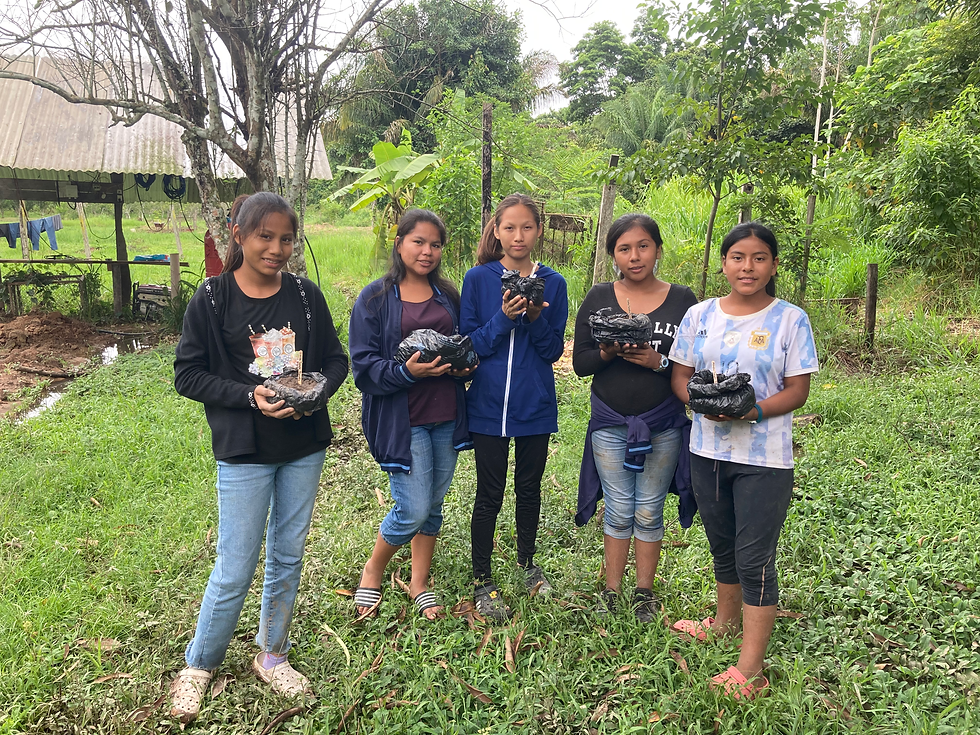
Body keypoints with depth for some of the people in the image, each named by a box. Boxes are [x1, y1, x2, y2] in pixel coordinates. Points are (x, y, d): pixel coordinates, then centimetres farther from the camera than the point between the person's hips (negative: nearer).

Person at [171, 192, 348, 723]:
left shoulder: (306, 295, 0)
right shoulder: (212, 298, -8)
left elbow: (336, 359, 7)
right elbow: (187, 374, -6)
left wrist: (318, 389, -14)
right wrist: (249, 395, -18)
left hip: (304, 449, 3)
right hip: (244, 453, -3)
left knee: (288, 558, 15)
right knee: (235, 569, 2)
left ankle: (271, 656, 36)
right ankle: (198, 666, 28)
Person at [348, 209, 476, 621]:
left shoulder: (447, 295, 10)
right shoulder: (376, 298, -5)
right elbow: (363, 365, -8)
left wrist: (466, 365, -2)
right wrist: (406, 371, -24)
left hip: (446, 416, 5)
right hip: (401, 417, -5)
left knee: (433, 505, 13)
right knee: (414, 511, -6)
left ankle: (419, 582, 32)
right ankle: (373, 570, 23)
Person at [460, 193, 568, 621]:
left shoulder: (552, 283, 1)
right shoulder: (478, 279, -4)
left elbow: (554, 350, 0)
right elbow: (468, 344, -6)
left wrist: (536, 318, -18)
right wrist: (503, 318, -21)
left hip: (535, 404, 2)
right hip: (490, 404, -2)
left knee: (529, 488, 16)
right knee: (490, 494, 5)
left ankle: (526, 562, 38)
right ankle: (482, 581, 20)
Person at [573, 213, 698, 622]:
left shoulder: (682, 300, -2)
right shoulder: (598, 298, 0)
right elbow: (580, 362, -1)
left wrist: (659, 361, -20)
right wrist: (608, 352, -20)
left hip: (663, 425, 0)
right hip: (610, 422, 1)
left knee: (649, 511, 11)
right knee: (618, 510, 10)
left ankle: (645, 591, 28)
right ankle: (612, 589, 26)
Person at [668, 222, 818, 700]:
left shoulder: (790, 319, -5)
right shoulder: (700, 315, 5)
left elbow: (797, 391, -7)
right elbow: (680, 376, 7)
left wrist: (753, 411, -24)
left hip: (764, 459, -4)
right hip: (707, 449, 4)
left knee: (755, 559, -1)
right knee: (722, 546, 21)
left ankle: (750, 669, 8)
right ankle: (726, 621, 43)